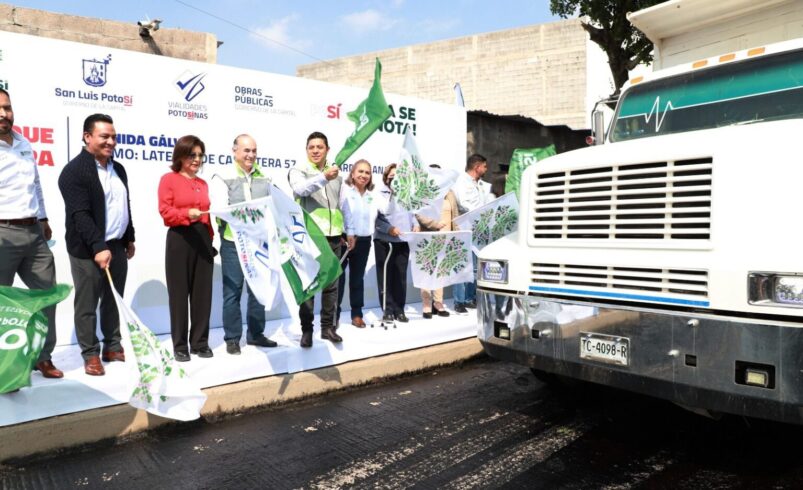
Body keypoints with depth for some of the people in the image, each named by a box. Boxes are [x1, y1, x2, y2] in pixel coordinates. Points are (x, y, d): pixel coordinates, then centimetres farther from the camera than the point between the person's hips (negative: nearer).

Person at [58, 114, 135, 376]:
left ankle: (113, 347, 25)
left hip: (117, 246, 7)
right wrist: (98, 247, -25)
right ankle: (90, 354, 13)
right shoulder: (74, 170, -12)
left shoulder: (118, 168, 13)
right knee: (87, 305, 3)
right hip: (88, 250, -7)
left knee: (114, 301, 14)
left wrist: (129, 238, 19)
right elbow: (80, 214, -20)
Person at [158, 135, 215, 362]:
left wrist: (211, 237, 8)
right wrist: (187, 214, -25)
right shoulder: (168, 179, 1)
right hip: (179, 240, -5)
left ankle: (200, 342, 16)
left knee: (202, 292, 6)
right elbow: (165, 211, -8)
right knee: (179, 293, 1)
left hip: (203, 239, 5)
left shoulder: (203, 183, 17)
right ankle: (180, 345, 11)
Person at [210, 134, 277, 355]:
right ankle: (232, 338, 14)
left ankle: (255, 334, 24)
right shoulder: (223, 177, -1)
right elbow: (221, 209, -13)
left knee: (258, 289, 11)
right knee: (233, 291, 2)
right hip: (233, 242, -4)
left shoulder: (264, 177, 12)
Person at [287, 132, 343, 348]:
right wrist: (323, 177, -39)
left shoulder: (335, 173, 17)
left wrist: (345, 231, 20)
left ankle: (328, 327, 18)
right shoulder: (299, 170, -1)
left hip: (333, 236, 5)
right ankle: (306, 330, 8)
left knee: (331, 283, 8)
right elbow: (301, 189, -24)